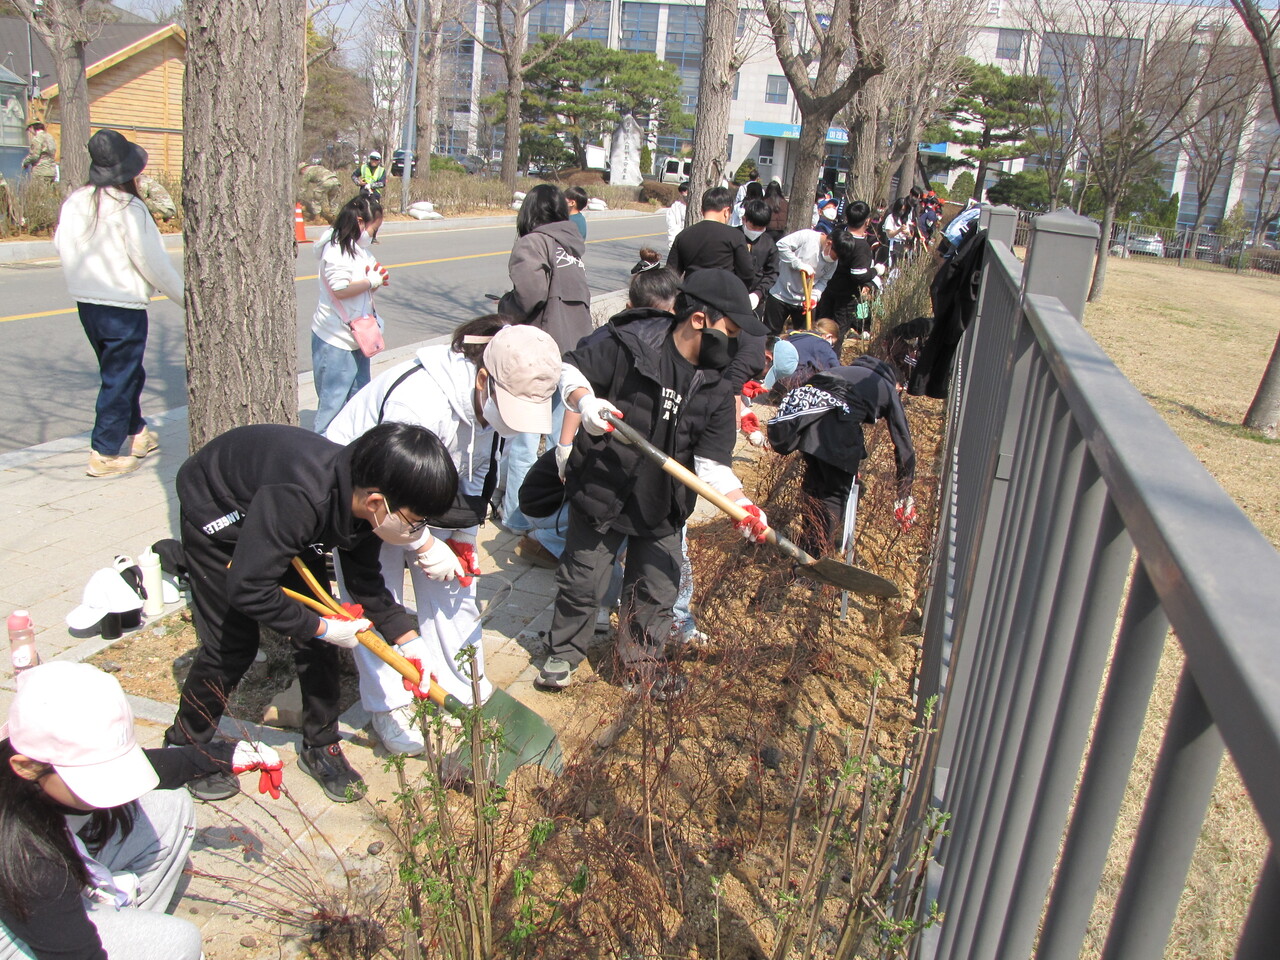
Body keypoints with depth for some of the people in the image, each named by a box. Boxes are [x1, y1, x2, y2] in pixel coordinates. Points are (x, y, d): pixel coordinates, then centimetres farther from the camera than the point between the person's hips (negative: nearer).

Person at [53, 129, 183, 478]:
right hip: (123, 304, -7)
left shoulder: (75, 201, 3)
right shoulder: (128, 208, -16)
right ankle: (106, 453, 6)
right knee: (119, 378, 2)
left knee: (124, 372, 22)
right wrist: (185, 296, -2)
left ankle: (135, 434, 35)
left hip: (85, 302, 7)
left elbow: (61, 245, 8)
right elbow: (153, 262, -14)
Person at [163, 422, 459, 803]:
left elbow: (365, 581, -5)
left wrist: (409, 643, -12)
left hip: (289, 521, 6)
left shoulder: (366, 502, -21)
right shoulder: (300, 500, -45)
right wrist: (322, 627, -29)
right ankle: (185, 749, 20)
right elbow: (248, 588, -38)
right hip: (217, 515, -6)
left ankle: (320, 747, 18)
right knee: (232, 644, -5)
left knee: (318, 640, 0)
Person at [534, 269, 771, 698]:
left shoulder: (716, 392, -5)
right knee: (582, 582, 12)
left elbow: (713, 463, -8)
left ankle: (643, 661, 39)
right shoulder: (627, 345, -16)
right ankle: (564, 652, 39)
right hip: (600, 491, -3)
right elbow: (571, 368, -7)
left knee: (657, 591, 14)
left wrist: (741, 504, -24)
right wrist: (586, 402, -28)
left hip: (662, 506, 4)